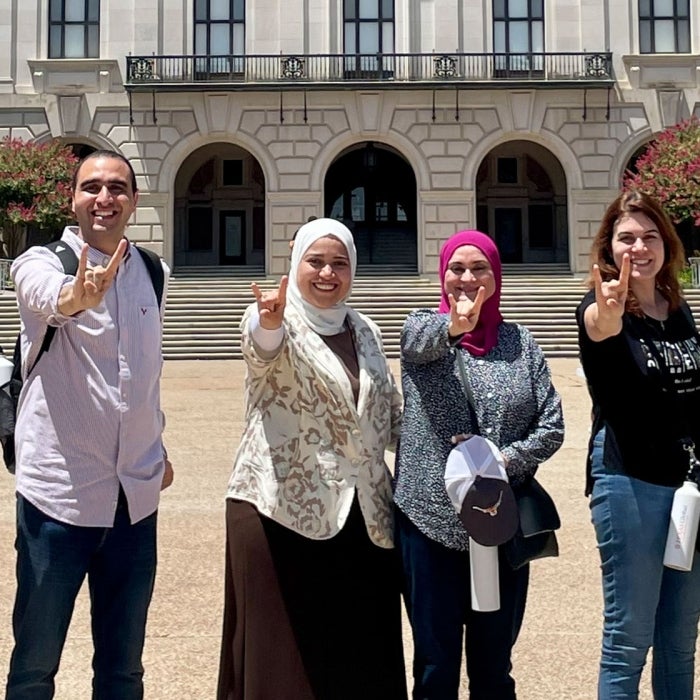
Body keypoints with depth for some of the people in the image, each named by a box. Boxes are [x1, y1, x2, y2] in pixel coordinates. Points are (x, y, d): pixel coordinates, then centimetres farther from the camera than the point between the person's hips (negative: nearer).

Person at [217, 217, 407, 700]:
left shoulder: (365, 333, 14)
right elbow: (264, 344, -28)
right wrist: (268, 320, -50)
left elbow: (391, 414, 21)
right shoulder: (276, 322, -3)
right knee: (283, 649, -1)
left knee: (360, 653, 10)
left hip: (360, 513, 5)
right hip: (282, 508, -5)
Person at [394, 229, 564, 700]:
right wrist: (454, 325, -46)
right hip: (431, 521, -2)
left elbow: (553, 426, 1)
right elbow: (421, 340, -24)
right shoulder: (423, 328, 1)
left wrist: (504, 460, -16)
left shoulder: (520, 342, 7)